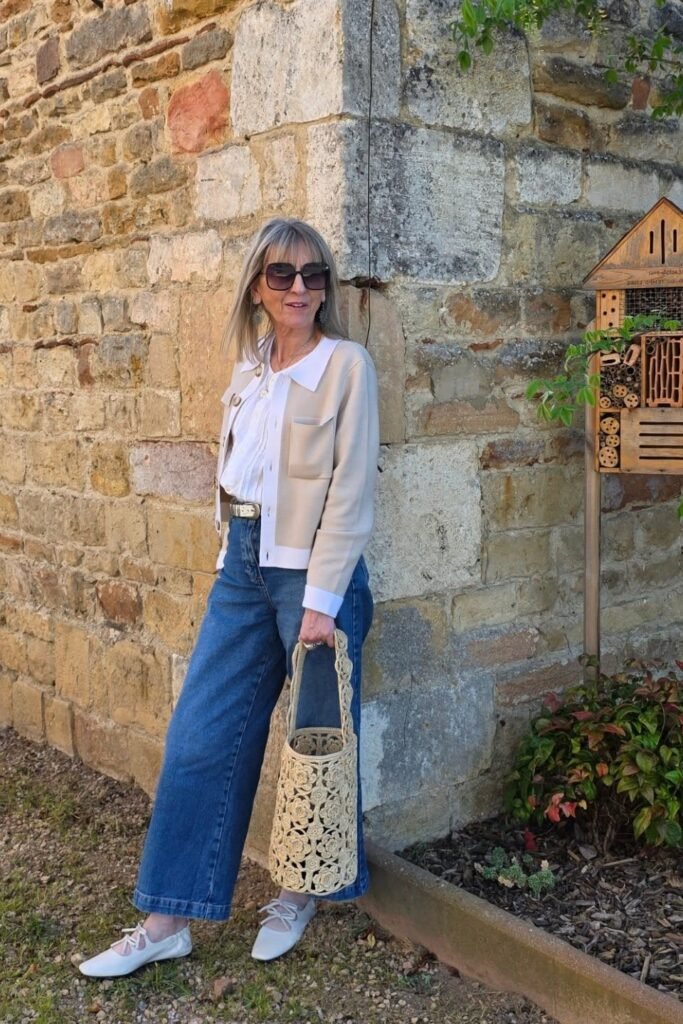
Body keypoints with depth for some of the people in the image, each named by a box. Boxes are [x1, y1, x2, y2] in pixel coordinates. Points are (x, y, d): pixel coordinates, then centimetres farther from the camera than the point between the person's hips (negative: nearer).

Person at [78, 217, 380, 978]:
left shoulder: (346, 365, -8)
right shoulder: (248, 369, 10)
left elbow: (351, 490, -12)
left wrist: (321, 600, -15)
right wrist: (235, 555, 12)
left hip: (313, 570, -6)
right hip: (242, 568, 6)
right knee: (199, 737, 5)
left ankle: (304, 892, 31)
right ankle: (167, 921, 16)